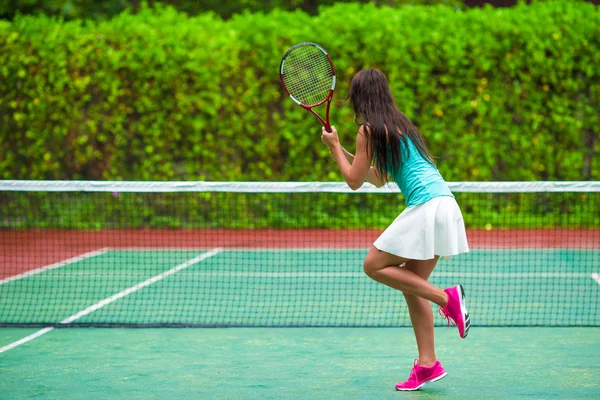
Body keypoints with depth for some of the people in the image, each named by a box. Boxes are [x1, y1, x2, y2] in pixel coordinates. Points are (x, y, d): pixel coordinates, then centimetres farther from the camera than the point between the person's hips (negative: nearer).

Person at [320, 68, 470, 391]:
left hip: (426, 205, -9)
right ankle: (427, 363, 7)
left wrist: (335, 146, 12)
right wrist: (341, 150, 30)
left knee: (374, 265, 1)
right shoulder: (398, 124, 22)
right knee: (411, 285, 11)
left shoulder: (369, 130, -5)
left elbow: (354, 181, 0)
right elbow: (379, 179, 30)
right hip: (444, 204, 9)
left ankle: (446, 297, -9)